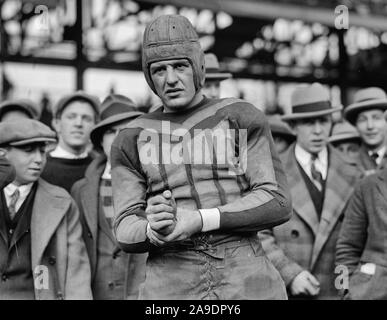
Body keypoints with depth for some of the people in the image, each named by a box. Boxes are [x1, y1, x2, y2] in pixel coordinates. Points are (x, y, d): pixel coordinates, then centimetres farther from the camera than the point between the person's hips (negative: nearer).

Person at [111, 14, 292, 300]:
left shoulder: (241, 117, 6)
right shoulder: (132, 139, 11)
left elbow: (277, 203, -2)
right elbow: (125, 231, 7)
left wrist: (201, 220, -13)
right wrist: (155, 230, -16)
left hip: (248, 277, -1)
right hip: (170, 285, 1)